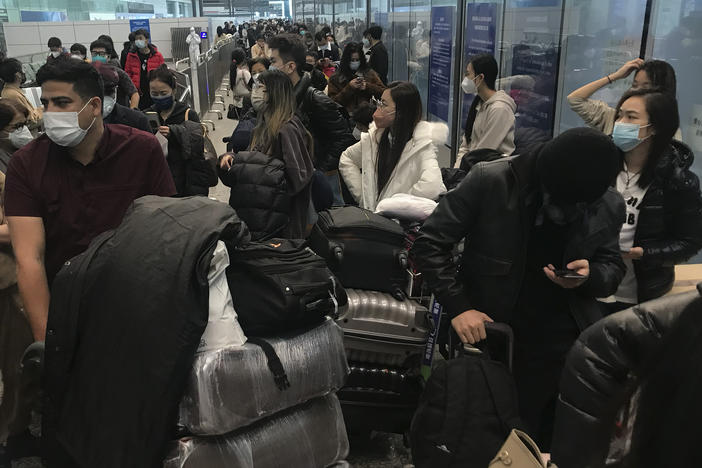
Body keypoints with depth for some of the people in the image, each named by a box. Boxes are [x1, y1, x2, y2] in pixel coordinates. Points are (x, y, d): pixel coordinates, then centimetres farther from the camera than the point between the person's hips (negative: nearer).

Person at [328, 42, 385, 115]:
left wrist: (367, 86, -5)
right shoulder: (335, 78, 7)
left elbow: (383, 92, 9)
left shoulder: (370, 74, 13)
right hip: (346, 115, -2)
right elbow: (333, 102, 0)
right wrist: (349, 88, -8)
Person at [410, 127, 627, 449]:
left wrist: (590, 275, -13)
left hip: (568, 344, 3)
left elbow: (613, 269, 12)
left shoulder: (610, 206, -3)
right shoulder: (490, 181, -14)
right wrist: (458, 307, -17)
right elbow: (429, 244, -9)